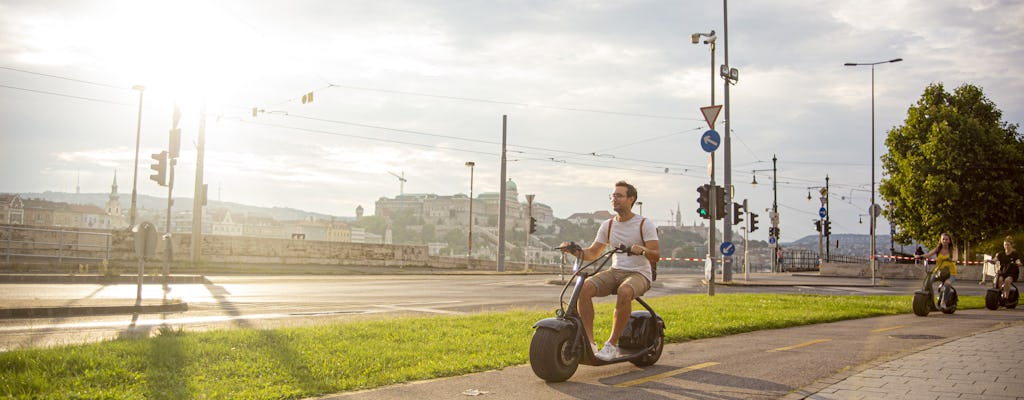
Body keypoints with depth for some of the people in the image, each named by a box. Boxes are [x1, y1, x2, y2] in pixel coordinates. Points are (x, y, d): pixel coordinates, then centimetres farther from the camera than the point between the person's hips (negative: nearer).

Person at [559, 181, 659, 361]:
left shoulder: (645, 224, -4)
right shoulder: (608, 225, 12)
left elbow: (656, 255, -12)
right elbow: (593, 253, 13)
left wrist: (642, 250, -34)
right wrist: (573, 249, -6)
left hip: (639, 274, -5)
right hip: (615, 271, 5)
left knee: (624, 292, -39)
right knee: (584, 288, -24)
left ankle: (612, 344, -27)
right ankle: (589, 342, -24)